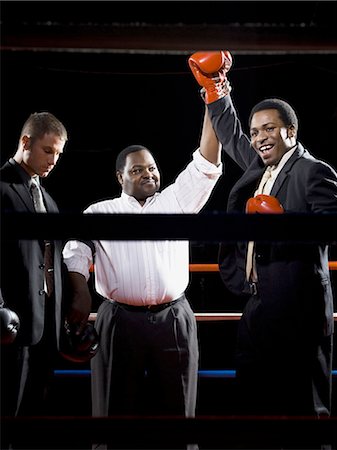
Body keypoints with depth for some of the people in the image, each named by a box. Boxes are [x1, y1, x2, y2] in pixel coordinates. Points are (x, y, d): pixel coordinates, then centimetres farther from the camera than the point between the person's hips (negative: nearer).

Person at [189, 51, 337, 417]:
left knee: (303, 405, -1)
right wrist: (214, 87, 25)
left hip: (297, 313, -8)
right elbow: (231, 137, 31)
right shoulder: (259, 167, 15)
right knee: (253, 400, 11)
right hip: (255, 309, 8)